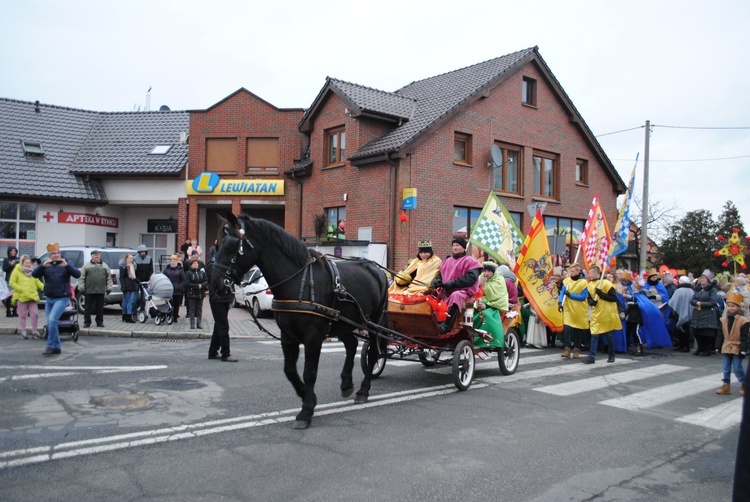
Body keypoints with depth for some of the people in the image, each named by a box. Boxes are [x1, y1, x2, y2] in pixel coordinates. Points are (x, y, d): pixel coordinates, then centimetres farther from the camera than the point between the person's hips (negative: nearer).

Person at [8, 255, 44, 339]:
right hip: (21, 297, -3)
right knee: (22, 315, 5)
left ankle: (35, 331, 9)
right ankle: (23, 332, 15)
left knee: (35, 314, -1)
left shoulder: (32, 271, 14)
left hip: (32, 296, 3)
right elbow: (12, 283, -4)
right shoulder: (16, 271, 0)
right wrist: (21, 289, -14)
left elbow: (37, 282, 13)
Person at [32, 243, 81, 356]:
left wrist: (67, 265, -27)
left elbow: (77, 274, -13)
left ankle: (50, 346, -8)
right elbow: (34, 275, -7)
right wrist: (43, 265, -24)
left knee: (52, 320, -19)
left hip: (62, 298, -5)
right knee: (50, 323, 9)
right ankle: (57, 347, 20)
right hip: (49, 298, 5)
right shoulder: (46, 265, 5)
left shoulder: (65, 264, -1)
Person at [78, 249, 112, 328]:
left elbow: (109, 278, 11)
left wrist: (109, 288, 4)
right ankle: (87, 322, 11)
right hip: (89, 291, -1)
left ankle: (100, 322, 15)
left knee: (100, 307, 6)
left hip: (101, 291, 1)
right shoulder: (86, 266, 7)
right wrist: (81, 288, -3)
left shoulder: (105, 266, 12)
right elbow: (81, 278, 4)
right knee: (88, 307, 3)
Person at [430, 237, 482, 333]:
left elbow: (471, 278, -11)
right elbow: (440, 276, 15)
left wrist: (451, 284, -17)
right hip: (448, 292, 7)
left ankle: (446, 325, -42)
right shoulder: (447, 261, 20)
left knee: (455, 295, -38)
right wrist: (433, 285, -9)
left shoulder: (470, 261, 3)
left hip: (464, 291, -7)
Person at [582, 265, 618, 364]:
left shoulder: (606, 283, -13)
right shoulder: (590, 285, 6)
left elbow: (614, 298, -15)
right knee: (594, 335, -2)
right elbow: (588, 298, 14)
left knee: (609, 336, 8)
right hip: (596, 314, 5)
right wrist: (591, 302, -9)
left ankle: (612, 356, 23)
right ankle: (591, 356, -4)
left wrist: (601, 294, -24)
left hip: (608, 314, -5)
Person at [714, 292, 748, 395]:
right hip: (726, 348, 5)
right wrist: (718, 346, 8)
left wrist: (743, 349, -13)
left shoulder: (743, 321, -12)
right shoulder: (723, 320, 3)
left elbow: (744, 337, -11)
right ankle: (726, 386, 16)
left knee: (737, 368, 0)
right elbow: (720, 335, 9)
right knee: (726, 368, 8)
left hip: (737, 349, -5)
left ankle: (744, 385, 20)